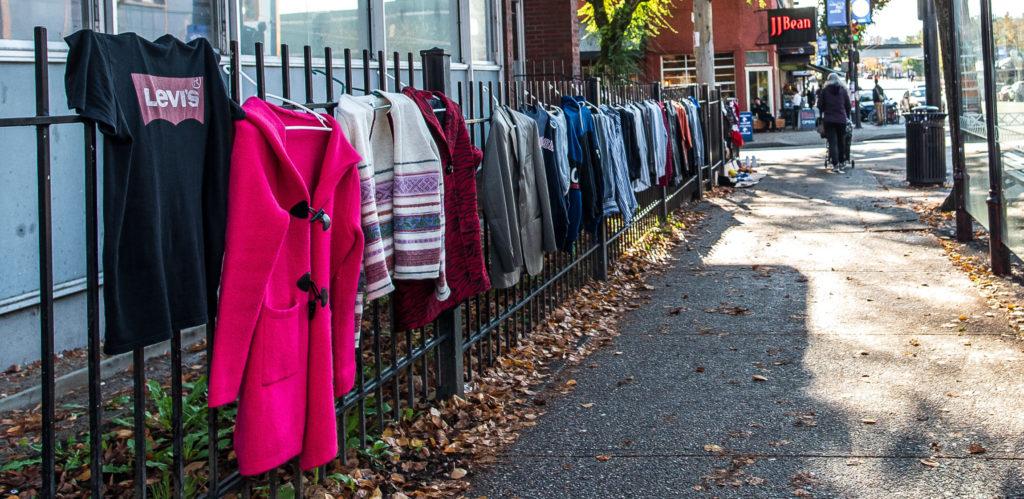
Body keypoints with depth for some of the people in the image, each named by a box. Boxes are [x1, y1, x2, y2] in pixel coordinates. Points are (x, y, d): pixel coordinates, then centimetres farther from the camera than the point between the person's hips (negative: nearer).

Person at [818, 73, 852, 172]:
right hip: (841, 119, 2)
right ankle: (842, 162, 20)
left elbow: (820, 105, 1)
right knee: (841, 141, 14)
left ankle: (835, 164, -12)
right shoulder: (843, 90, 5)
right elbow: (848, 105, 7)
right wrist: (847, 116, 21)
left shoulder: (824, 90, 0)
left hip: (829, 119, -2)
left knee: (832, 142, -3)